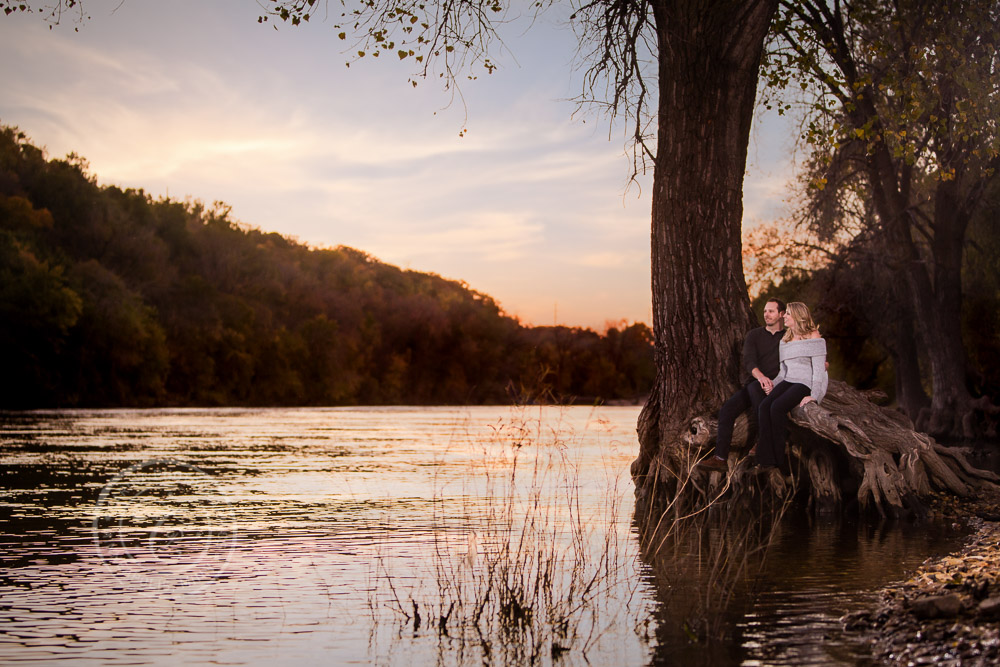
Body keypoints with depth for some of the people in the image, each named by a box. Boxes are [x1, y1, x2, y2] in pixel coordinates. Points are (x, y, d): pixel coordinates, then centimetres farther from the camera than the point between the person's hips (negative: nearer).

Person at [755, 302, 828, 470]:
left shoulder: (813, 338, -5)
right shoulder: (785, 340, 18)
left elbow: (819, 368, -10)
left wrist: (814, 395, -19)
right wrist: (773, 385, 5)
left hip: (807, 384, -7)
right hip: (788, 381, 7)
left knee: (777, 407, -30)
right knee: (764, 407, -22)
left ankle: (779, 459, -19)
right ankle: (766, 459, -28)